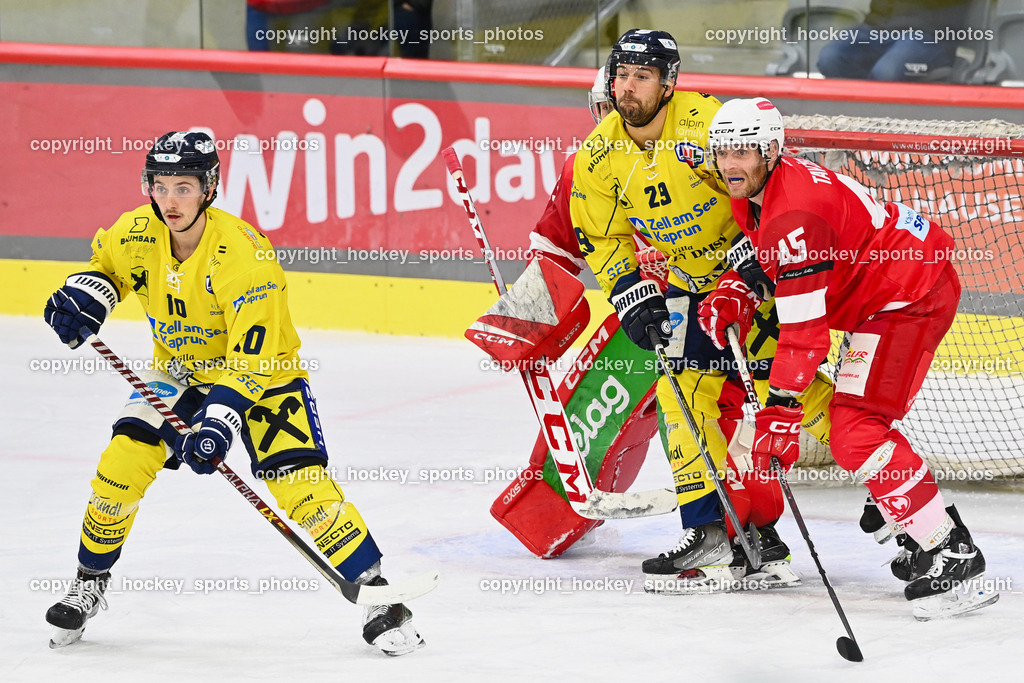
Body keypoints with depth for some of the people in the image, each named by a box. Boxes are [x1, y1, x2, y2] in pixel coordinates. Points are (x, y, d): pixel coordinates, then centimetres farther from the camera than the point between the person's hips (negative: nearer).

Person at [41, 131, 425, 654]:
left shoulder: (245, 256, -32)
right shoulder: (135, 234, -16)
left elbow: (251, 360, -31)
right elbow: (105, 264, 10)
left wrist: (219, 420, -40)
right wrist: (84, 298, -11)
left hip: (264, 372, -5)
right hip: (179, 366, 5)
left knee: (301, 485, -19)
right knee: (121, 465, -11)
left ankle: (374, 592, -10)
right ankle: (89, 584, 10)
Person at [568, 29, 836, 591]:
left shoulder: (707, 121, -23)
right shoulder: (599, 156, -7)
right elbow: (602, 239, 4)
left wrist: (753, 249, -23)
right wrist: (631, 295, -7)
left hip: (757, 268, -5)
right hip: (688, 284, 5)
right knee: (684, 392, -6)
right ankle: (711, 529, -2)